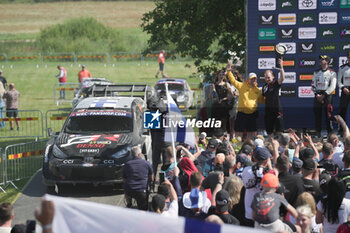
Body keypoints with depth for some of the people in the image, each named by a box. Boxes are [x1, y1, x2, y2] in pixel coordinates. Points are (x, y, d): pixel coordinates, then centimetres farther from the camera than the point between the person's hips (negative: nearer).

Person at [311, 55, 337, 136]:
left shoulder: (332, 73, 2)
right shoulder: (316, 72, 15)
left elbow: (332, 86, -6)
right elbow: (313, 84, 11)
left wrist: (324, 95, -12)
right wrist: (317, 95, -3)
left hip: (327, 95, -4)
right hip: (318, 95, 4)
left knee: (328, 114, -7)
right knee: (317, 114, 1)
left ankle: (330, 132, -4)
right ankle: (318, 133, 7)